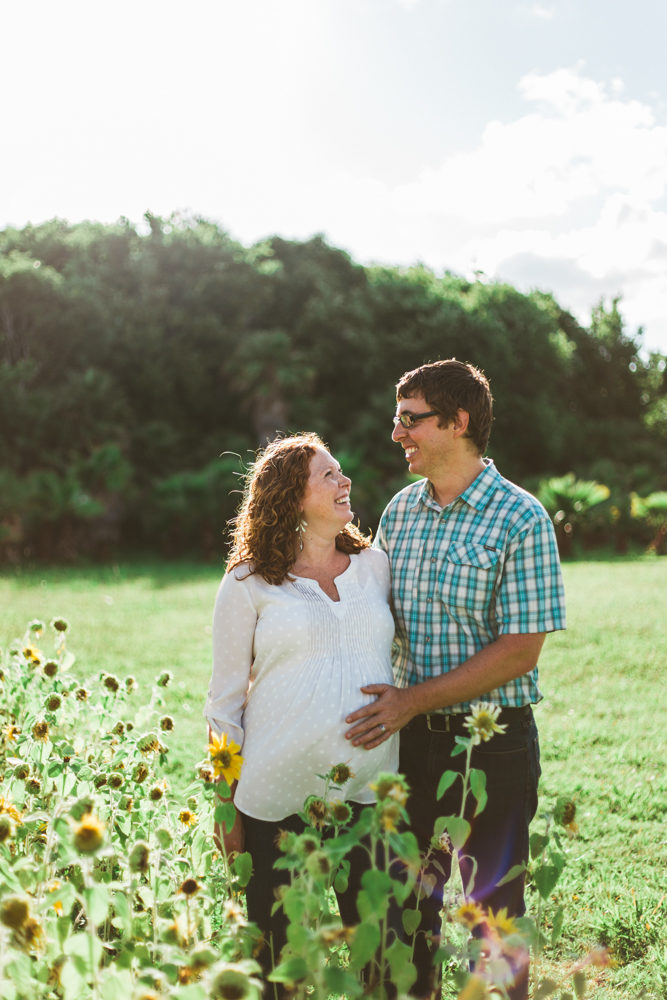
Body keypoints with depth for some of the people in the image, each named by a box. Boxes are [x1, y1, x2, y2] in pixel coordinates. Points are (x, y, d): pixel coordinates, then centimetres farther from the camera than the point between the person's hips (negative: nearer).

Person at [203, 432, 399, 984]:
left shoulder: (376, 566, 7)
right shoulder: (248, 584, -3)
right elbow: (226, 700, 0)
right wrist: (226, 809, 0)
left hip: (370, 793, 3)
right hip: (278, 799, -3)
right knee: (280, 955, 10)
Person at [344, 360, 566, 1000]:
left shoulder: (521, 519, -12)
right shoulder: (400, 510, 6)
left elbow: (520, 651, -16)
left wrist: (414, 700, -18)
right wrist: (380, 705, 0)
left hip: (492, 739, -5)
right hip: (410, 738, 5)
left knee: (494, 905, 8)